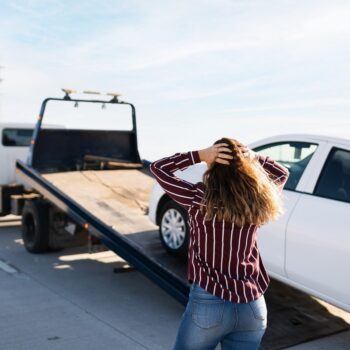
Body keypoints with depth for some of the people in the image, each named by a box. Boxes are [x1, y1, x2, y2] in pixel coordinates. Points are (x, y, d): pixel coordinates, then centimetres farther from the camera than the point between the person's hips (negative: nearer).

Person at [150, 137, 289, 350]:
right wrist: (251, 156, 1)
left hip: (209, 304, -3)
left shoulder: (198, 199, -13)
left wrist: (199, 155, -8)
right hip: (254, 308, 3)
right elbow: (282, 173, 17)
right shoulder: (257, 201, -4)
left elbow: (157, 167, 0)